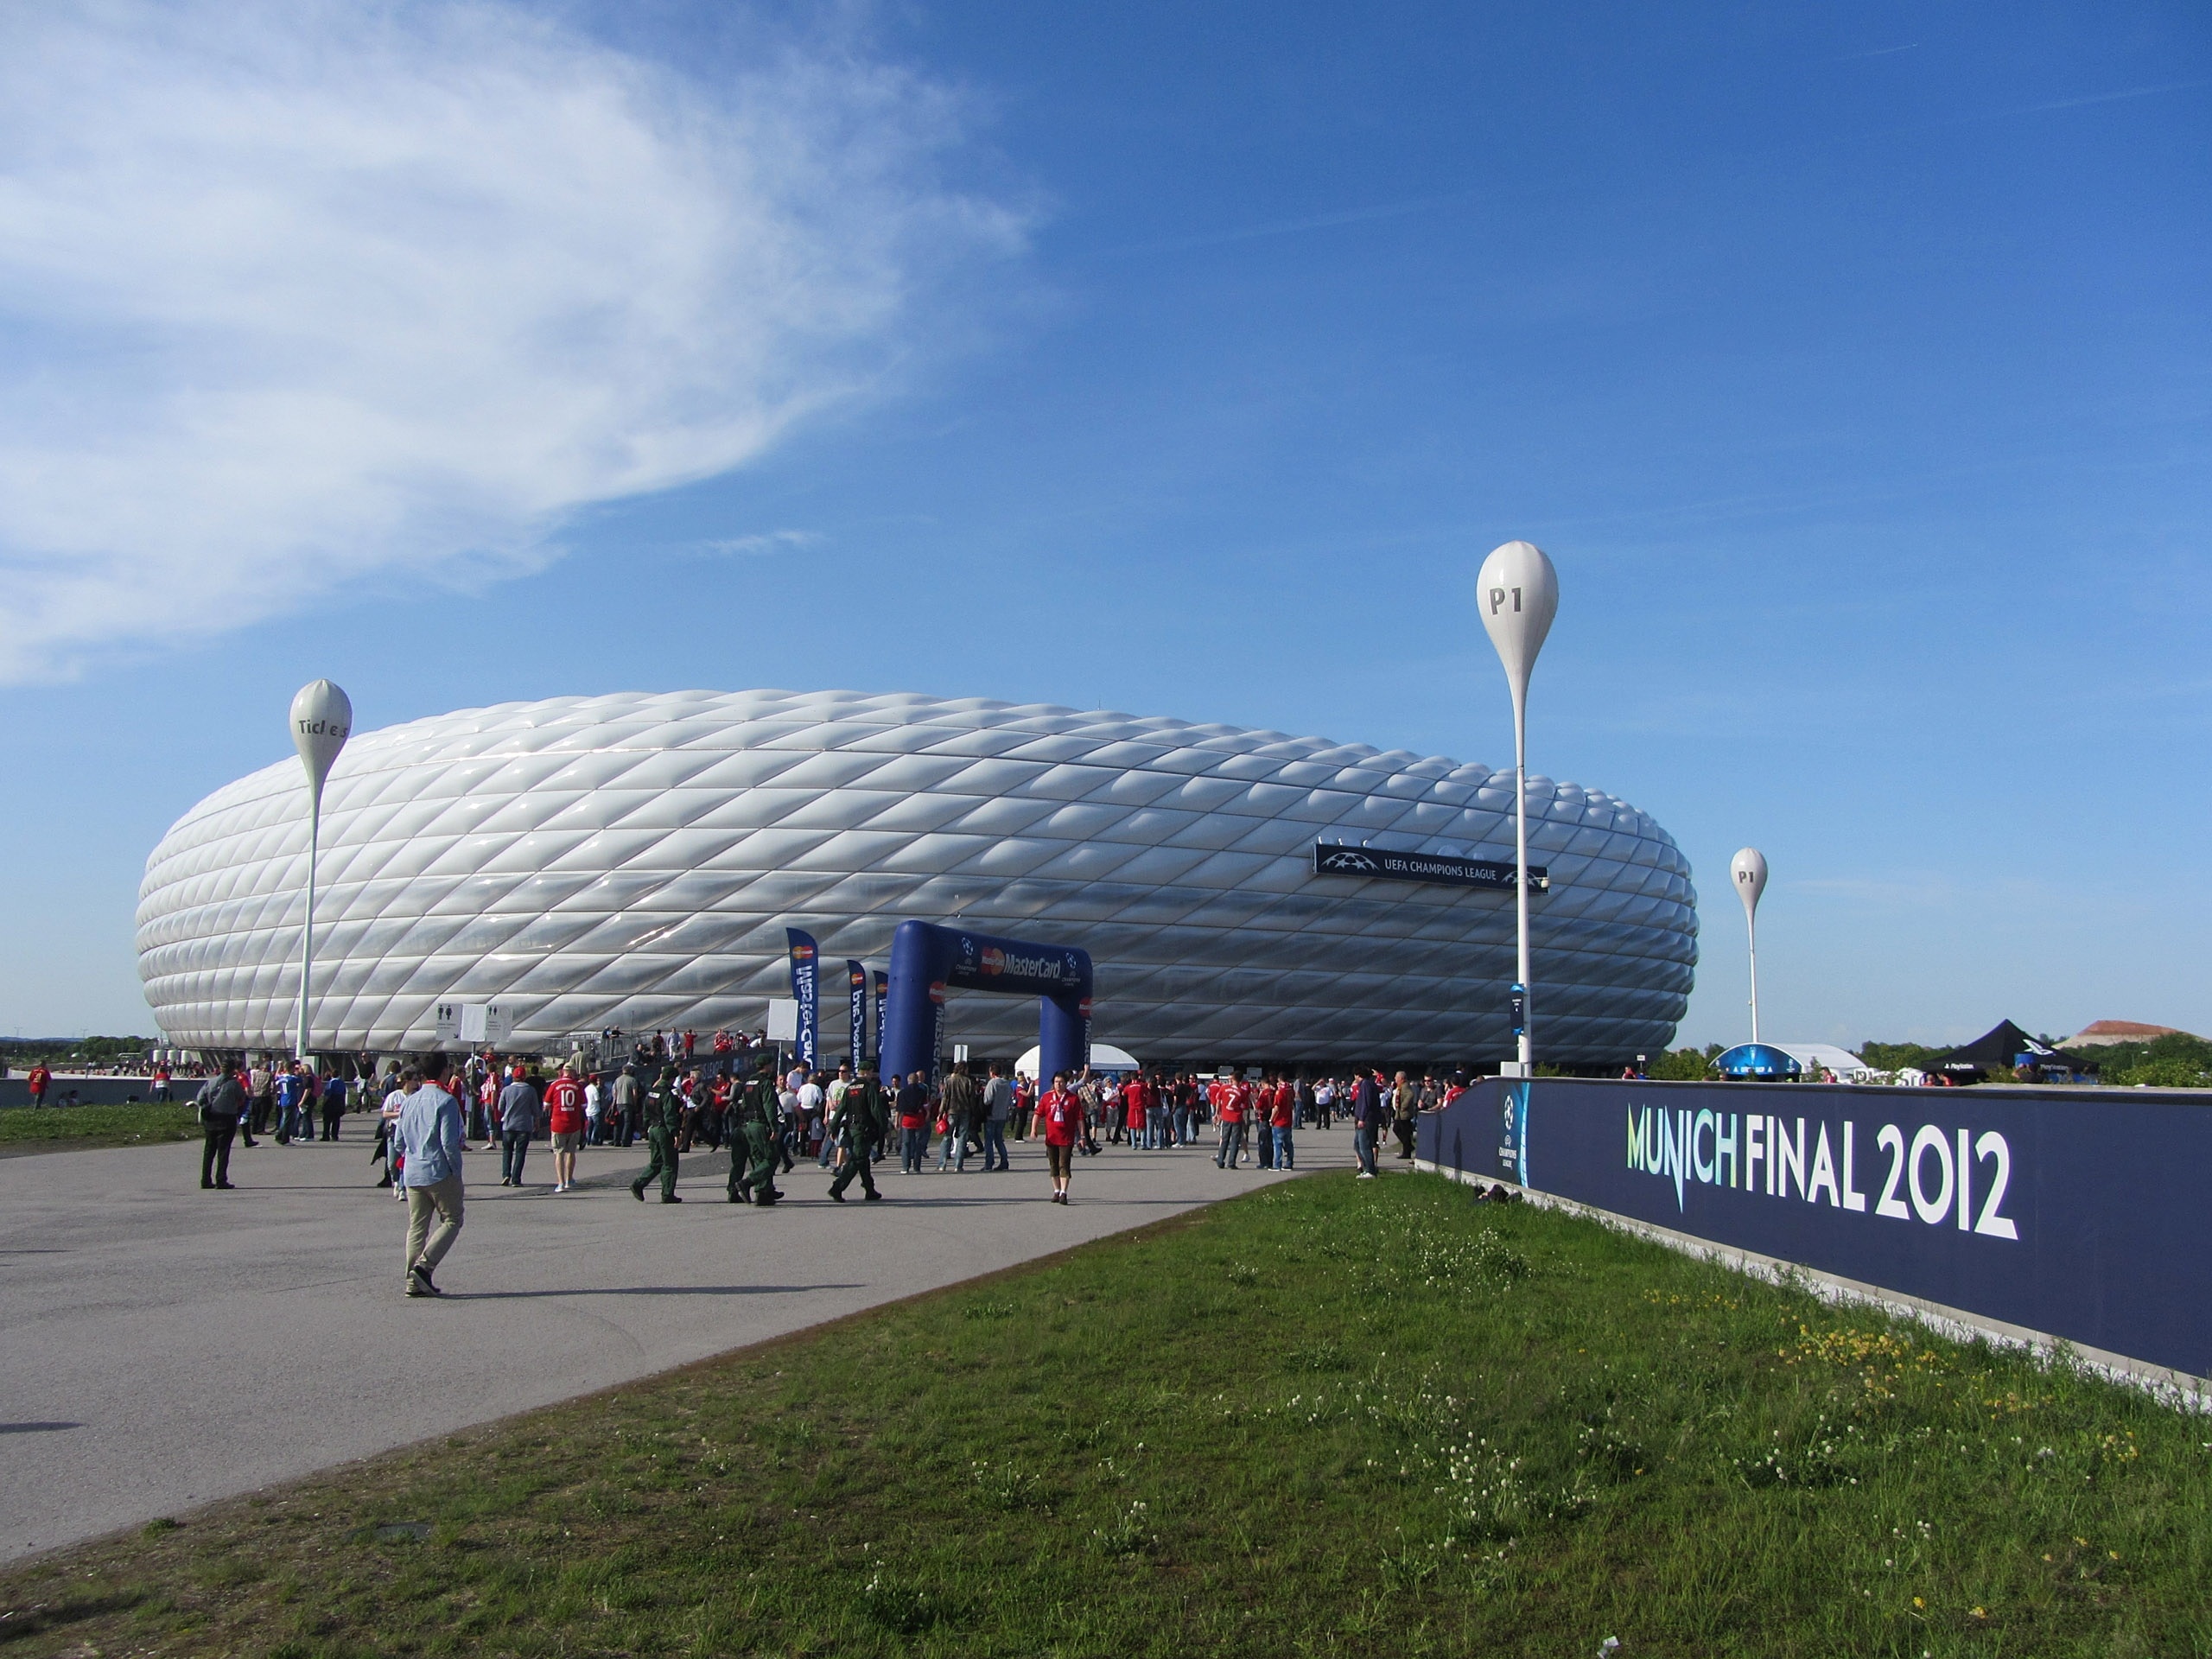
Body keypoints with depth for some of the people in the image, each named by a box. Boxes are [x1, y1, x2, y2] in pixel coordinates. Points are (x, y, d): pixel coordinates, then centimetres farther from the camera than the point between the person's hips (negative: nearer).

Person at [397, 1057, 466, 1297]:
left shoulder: (409, 1102, 10)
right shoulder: (446, 1101, -12)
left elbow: (399, 1142, 14)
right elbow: (449, 1142, -16)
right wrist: (456, 1170, -6)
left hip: (412, 1174, 7)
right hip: (440, 1172, -7)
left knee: (417, 1227, 9)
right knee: (451, 1221, 3)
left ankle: (414, 1282, 8)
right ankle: (424, 1264, -13)